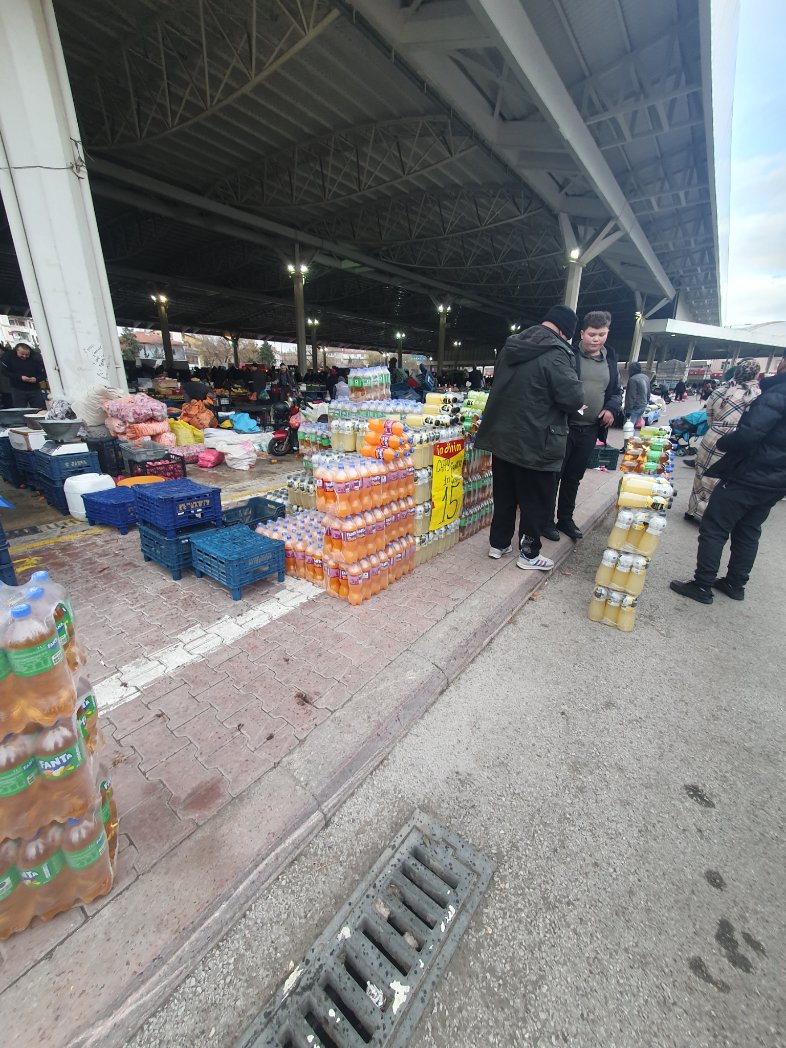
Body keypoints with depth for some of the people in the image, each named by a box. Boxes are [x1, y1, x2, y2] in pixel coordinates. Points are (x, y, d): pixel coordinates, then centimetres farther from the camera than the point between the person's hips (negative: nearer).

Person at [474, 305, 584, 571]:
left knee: (504, 496, 17)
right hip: (537, 443, -7)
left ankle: (498, 544, 28)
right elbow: (574, 399, -18)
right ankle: (528, 554, 19)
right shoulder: (555, 354, -17)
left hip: (502, 436, 7)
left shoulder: (510, 346, 8)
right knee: (537, 501, 8)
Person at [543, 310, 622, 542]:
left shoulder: (610, 360, 12)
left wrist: (612, 408, -1)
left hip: (590, 429, 6)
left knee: (574, 477, 14)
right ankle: (547, 519, 14)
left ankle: (565, 519, 26)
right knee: (554, 475, 1)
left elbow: (617, 391, 19)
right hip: (564, 425, -5)